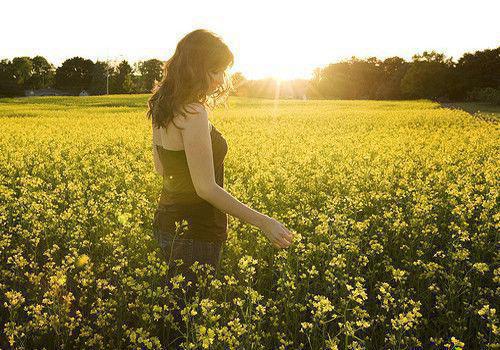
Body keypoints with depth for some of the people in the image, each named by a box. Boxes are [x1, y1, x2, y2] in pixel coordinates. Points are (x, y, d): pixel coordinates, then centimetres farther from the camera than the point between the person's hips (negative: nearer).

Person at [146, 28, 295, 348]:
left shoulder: (163, 108, 6)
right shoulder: (194, 114, -22)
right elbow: (206, 188, -24)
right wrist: (263, 222, -20)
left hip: (168, 222, 9)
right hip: (196, 230, -9)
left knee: (176, 308, 22)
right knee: (189, 319, 5)